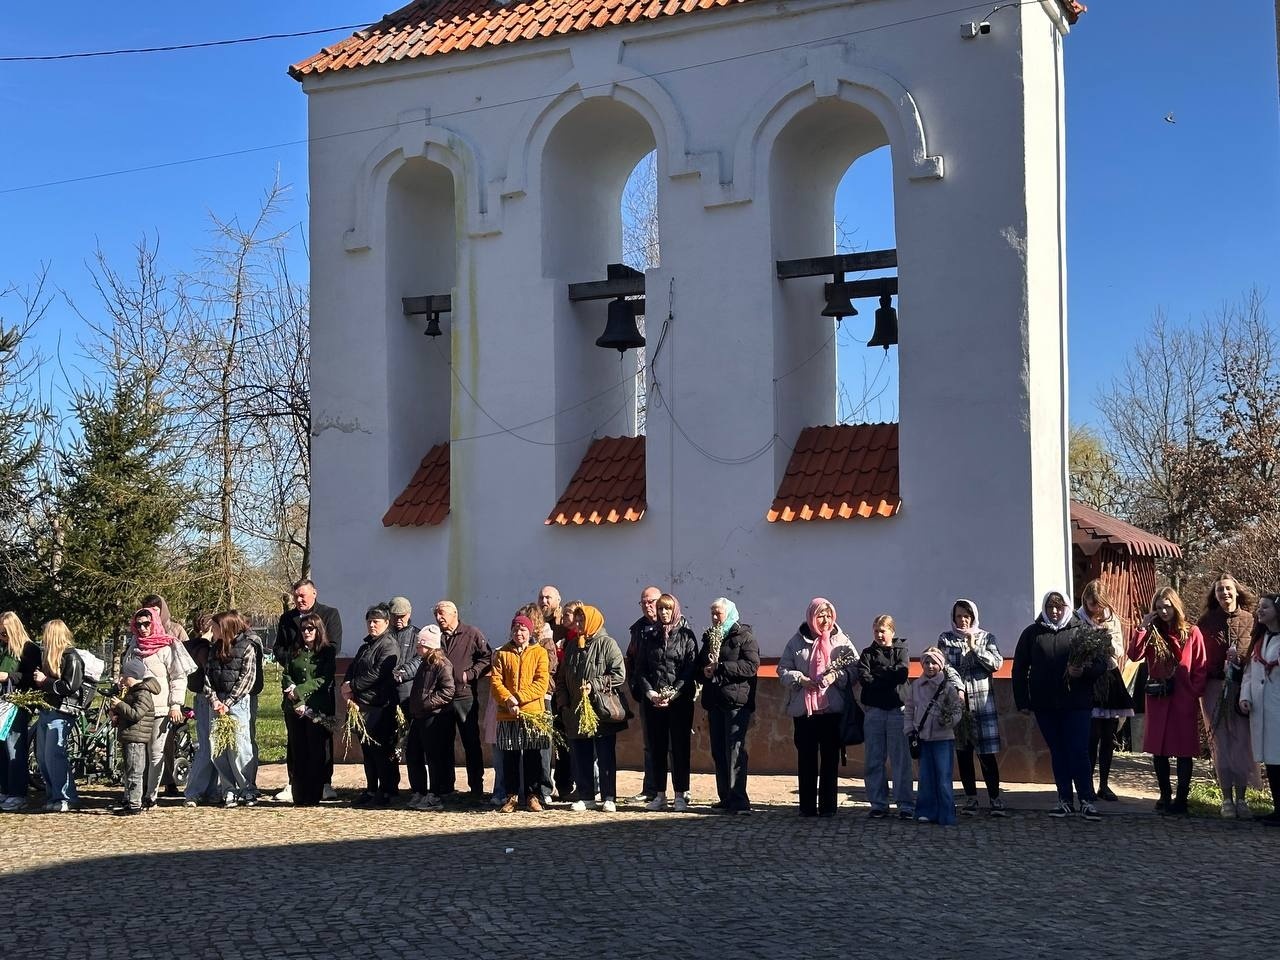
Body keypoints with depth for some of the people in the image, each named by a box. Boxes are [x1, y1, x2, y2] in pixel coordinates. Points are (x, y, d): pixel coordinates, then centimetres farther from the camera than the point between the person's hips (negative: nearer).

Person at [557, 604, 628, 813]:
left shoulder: (607, 644, -5)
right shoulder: (572, 645, 13)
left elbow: (619, 674, -11)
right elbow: (562, 678, 18)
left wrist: (594, 685, -18)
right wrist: (563, 703, 7)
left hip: (602, 712, -5)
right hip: (576, 712, 5)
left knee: (606, 757, 1)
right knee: (581, 758, 8)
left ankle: (608, 798, 7)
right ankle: (584, 796, 16)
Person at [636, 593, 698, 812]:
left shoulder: (686, 635, 1)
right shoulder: (648, 636, 11)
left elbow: (691, 668, -5)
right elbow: (640, 669, 8)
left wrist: (673, 694, -14)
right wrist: (650, 692, -7)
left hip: (680, 701, -3)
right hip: (652, 701, 3)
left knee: (679, 748, -2)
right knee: (656, 748, 4)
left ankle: (681, 795, 1)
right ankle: (659, 795, 10)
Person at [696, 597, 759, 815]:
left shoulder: (744, 636, -3)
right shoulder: (710, 637, 18)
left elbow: (752, 666, -16)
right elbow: (698, 667, 24)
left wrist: (721, 667, -18)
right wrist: (704, 671, -1)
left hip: (736, 703, -7)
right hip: (715, 702, 8)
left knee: (735, 751, -11)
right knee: (718, 752, 9)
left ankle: (738, 800, -12)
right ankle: (725, 798, 16)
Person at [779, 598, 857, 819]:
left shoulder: (840, 641, 4)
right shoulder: (797, 641, 5)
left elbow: (855, 666, -1)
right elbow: (783, 670, 5)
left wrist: (836, 676, -17)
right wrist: (801, 679, -12)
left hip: (833, 708, 0)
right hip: (803, 708, 0)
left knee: (830, 758, 3)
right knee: (806, 758, 4)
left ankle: (828, 806, 10)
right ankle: (807, 806, 10)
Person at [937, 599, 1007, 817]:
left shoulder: (986, 638, 7)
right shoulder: (945, 639, 8)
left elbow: (997, 663, -4)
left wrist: (975, 648, -12)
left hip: (982, 702, -1)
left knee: (987, 752, -5)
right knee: (962, 752, 6)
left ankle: (995, 798, 1)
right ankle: (970, 797, 15)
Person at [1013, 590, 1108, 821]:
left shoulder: (1081, 631, 1)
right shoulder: (1032, 634, 7)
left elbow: (1101, 663, 0)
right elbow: (1019, 669, 10)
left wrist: (1083, 671, -20)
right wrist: (1022, 701, 4)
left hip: (1077, 703, -3)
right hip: (1045, 705, 3)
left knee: (1079, 751, -6)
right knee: (1057, 752, 10)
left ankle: (1087, 802, -2)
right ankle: (1065, 800, 16)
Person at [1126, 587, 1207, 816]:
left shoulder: (1192, 633, 1)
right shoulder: (1152, 633, 9)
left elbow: (1201, 668, -1)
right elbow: (1134, 654, -5)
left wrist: (1195, 694, -9)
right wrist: (1142, 627, -9)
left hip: (1184, 700, -3)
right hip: (1157, 700, 3)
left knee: (1183, 750, 0)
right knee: (1158, 749, 8)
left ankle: (1181, 800, 6)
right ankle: (1165, 795, 21)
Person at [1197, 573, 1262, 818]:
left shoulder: (1250, 620, 4)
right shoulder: (1207, 621, 4)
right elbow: (1200, 656, 3)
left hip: (1243, 688, 0)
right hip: (1216, 687, 0)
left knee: (1242, 744, -3)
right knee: (1221, 744, 1)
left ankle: (1241, 798, 7)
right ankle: (1227, 799, 8)